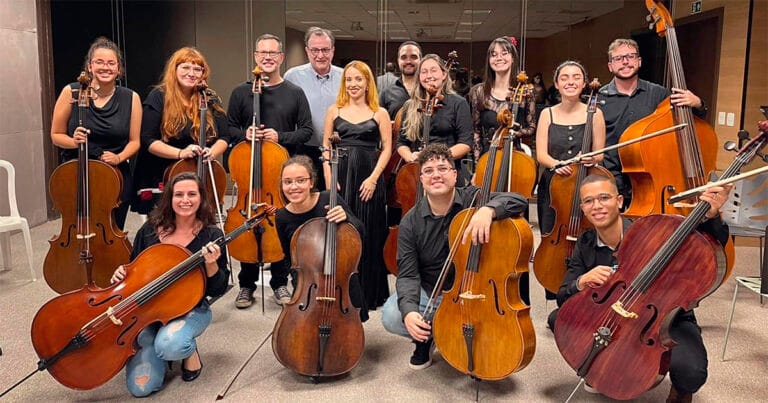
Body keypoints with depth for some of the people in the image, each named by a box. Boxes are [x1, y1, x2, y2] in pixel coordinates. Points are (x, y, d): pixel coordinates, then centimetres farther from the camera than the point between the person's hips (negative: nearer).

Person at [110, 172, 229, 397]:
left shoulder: (210, 236, -10)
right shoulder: (150, 230, -2)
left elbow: (218, 290, -9)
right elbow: (135, 271, 12)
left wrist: (211, 264, -27)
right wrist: (122, 275, -11)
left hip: (190, 310, -2)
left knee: (168, 344, -38)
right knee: (141, 386, -12)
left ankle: (190, 351, 1)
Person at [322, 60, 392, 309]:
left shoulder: (379, 113, 6)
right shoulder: (335, 110, 10)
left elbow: (387, 148, 2)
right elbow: (326, 146, 8)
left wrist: (373, 178, -9)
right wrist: (329, 178, -4)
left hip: (368, 179, -1)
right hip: (340, 176, 1)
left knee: (368, 236, 3)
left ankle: (369, 293, 16)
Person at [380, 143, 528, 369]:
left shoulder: (472, 200, -12)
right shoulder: (411, 223, -10)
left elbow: (519, 201, -24)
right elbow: (408, 274, -13)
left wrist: (488, 210, -45)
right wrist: (409, 309, -33)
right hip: (428, 293, 1)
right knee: (391, 316, -25)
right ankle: (426, 337, 10)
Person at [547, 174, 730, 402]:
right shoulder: (585, 245, -6)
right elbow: (562, 299, -8)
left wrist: (711, 218, -41)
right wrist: (581, 283, -31)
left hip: (669, 321, -3)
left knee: (690, 373, -33)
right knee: (557, 319, -15)